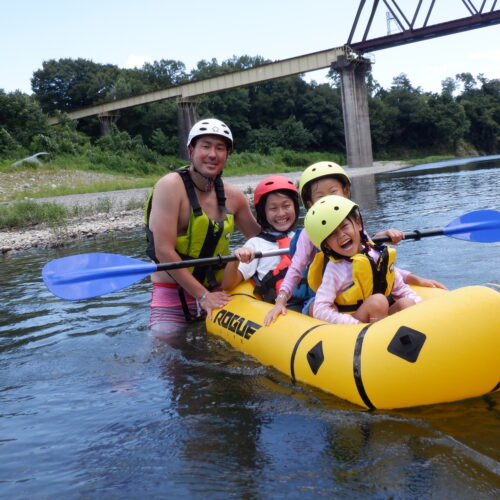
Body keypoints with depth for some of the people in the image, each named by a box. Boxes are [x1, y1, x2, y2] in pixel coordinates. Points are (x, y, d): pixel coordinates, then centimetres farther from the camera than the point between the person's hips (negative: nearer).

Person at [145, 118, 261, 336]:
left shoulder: (232, 196, 3)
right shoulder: (171, 186, -13)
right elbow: (164, 251, -19)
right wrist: (202, 295, -18)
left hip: (213, 293, 5)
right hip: (171, 297, -5)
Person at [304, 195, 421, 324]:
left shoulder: (380, 254, 3)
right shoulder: (334, 269, -13)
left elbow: (400, 289, 11)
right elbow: (320, 310, -19)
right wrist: (357, 324, -26)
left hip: (383, 317, 5)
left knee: (407, 303, -18)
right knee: (377, 301, -28)